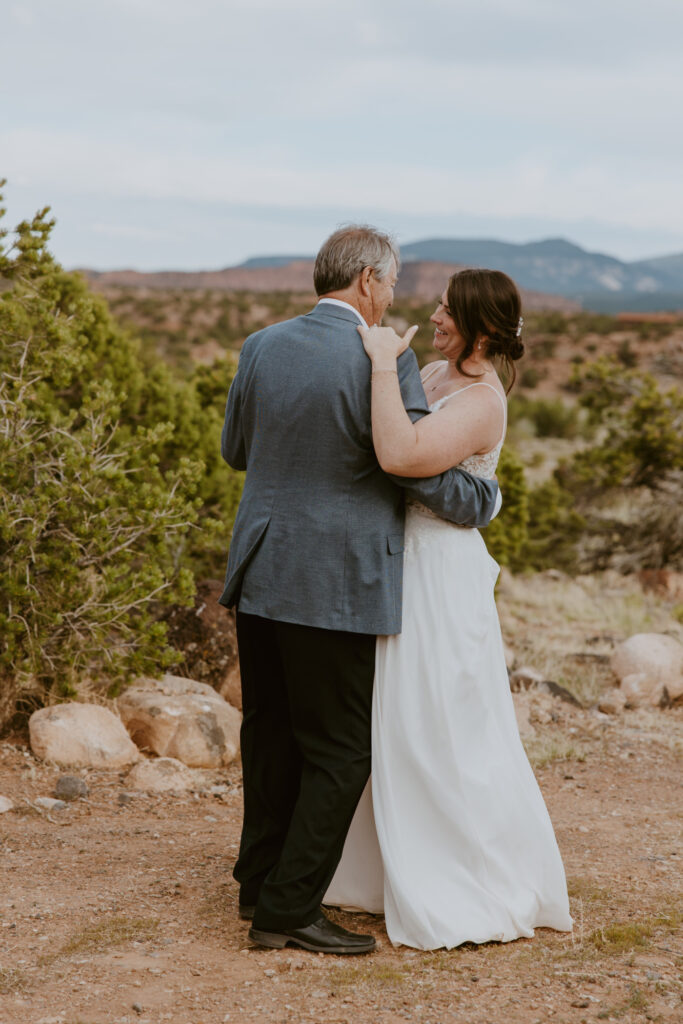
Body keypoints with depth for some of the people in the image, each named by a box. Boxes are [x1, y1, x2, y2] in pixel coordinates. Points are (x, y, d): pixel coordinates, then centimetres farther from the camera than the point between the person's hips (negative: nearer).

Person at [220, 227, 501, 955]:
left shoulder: (261, 347, 4)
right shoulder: (384, 361, -14)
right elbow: (424, 474, -13)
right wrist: (486, 500, 6)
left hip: (258, 574, 7)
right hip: (333, 586, -7)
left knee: (271, 733, 19)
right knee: (339, 751, 4)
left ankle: (260, 882, 31)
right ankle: (287, 910, 6)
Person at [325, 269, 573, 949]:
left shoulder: (481, 402, -19)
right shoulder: (433, 375, 9)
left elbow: (401, 457, -35)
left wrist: (384, 364, -28)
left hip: (439, 573, -9)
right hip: (397, 562, 9)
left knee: (440, 734, -1)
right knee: (395, 727, 17)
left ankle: (475, 898, 14)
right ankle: (400, 874, 32)